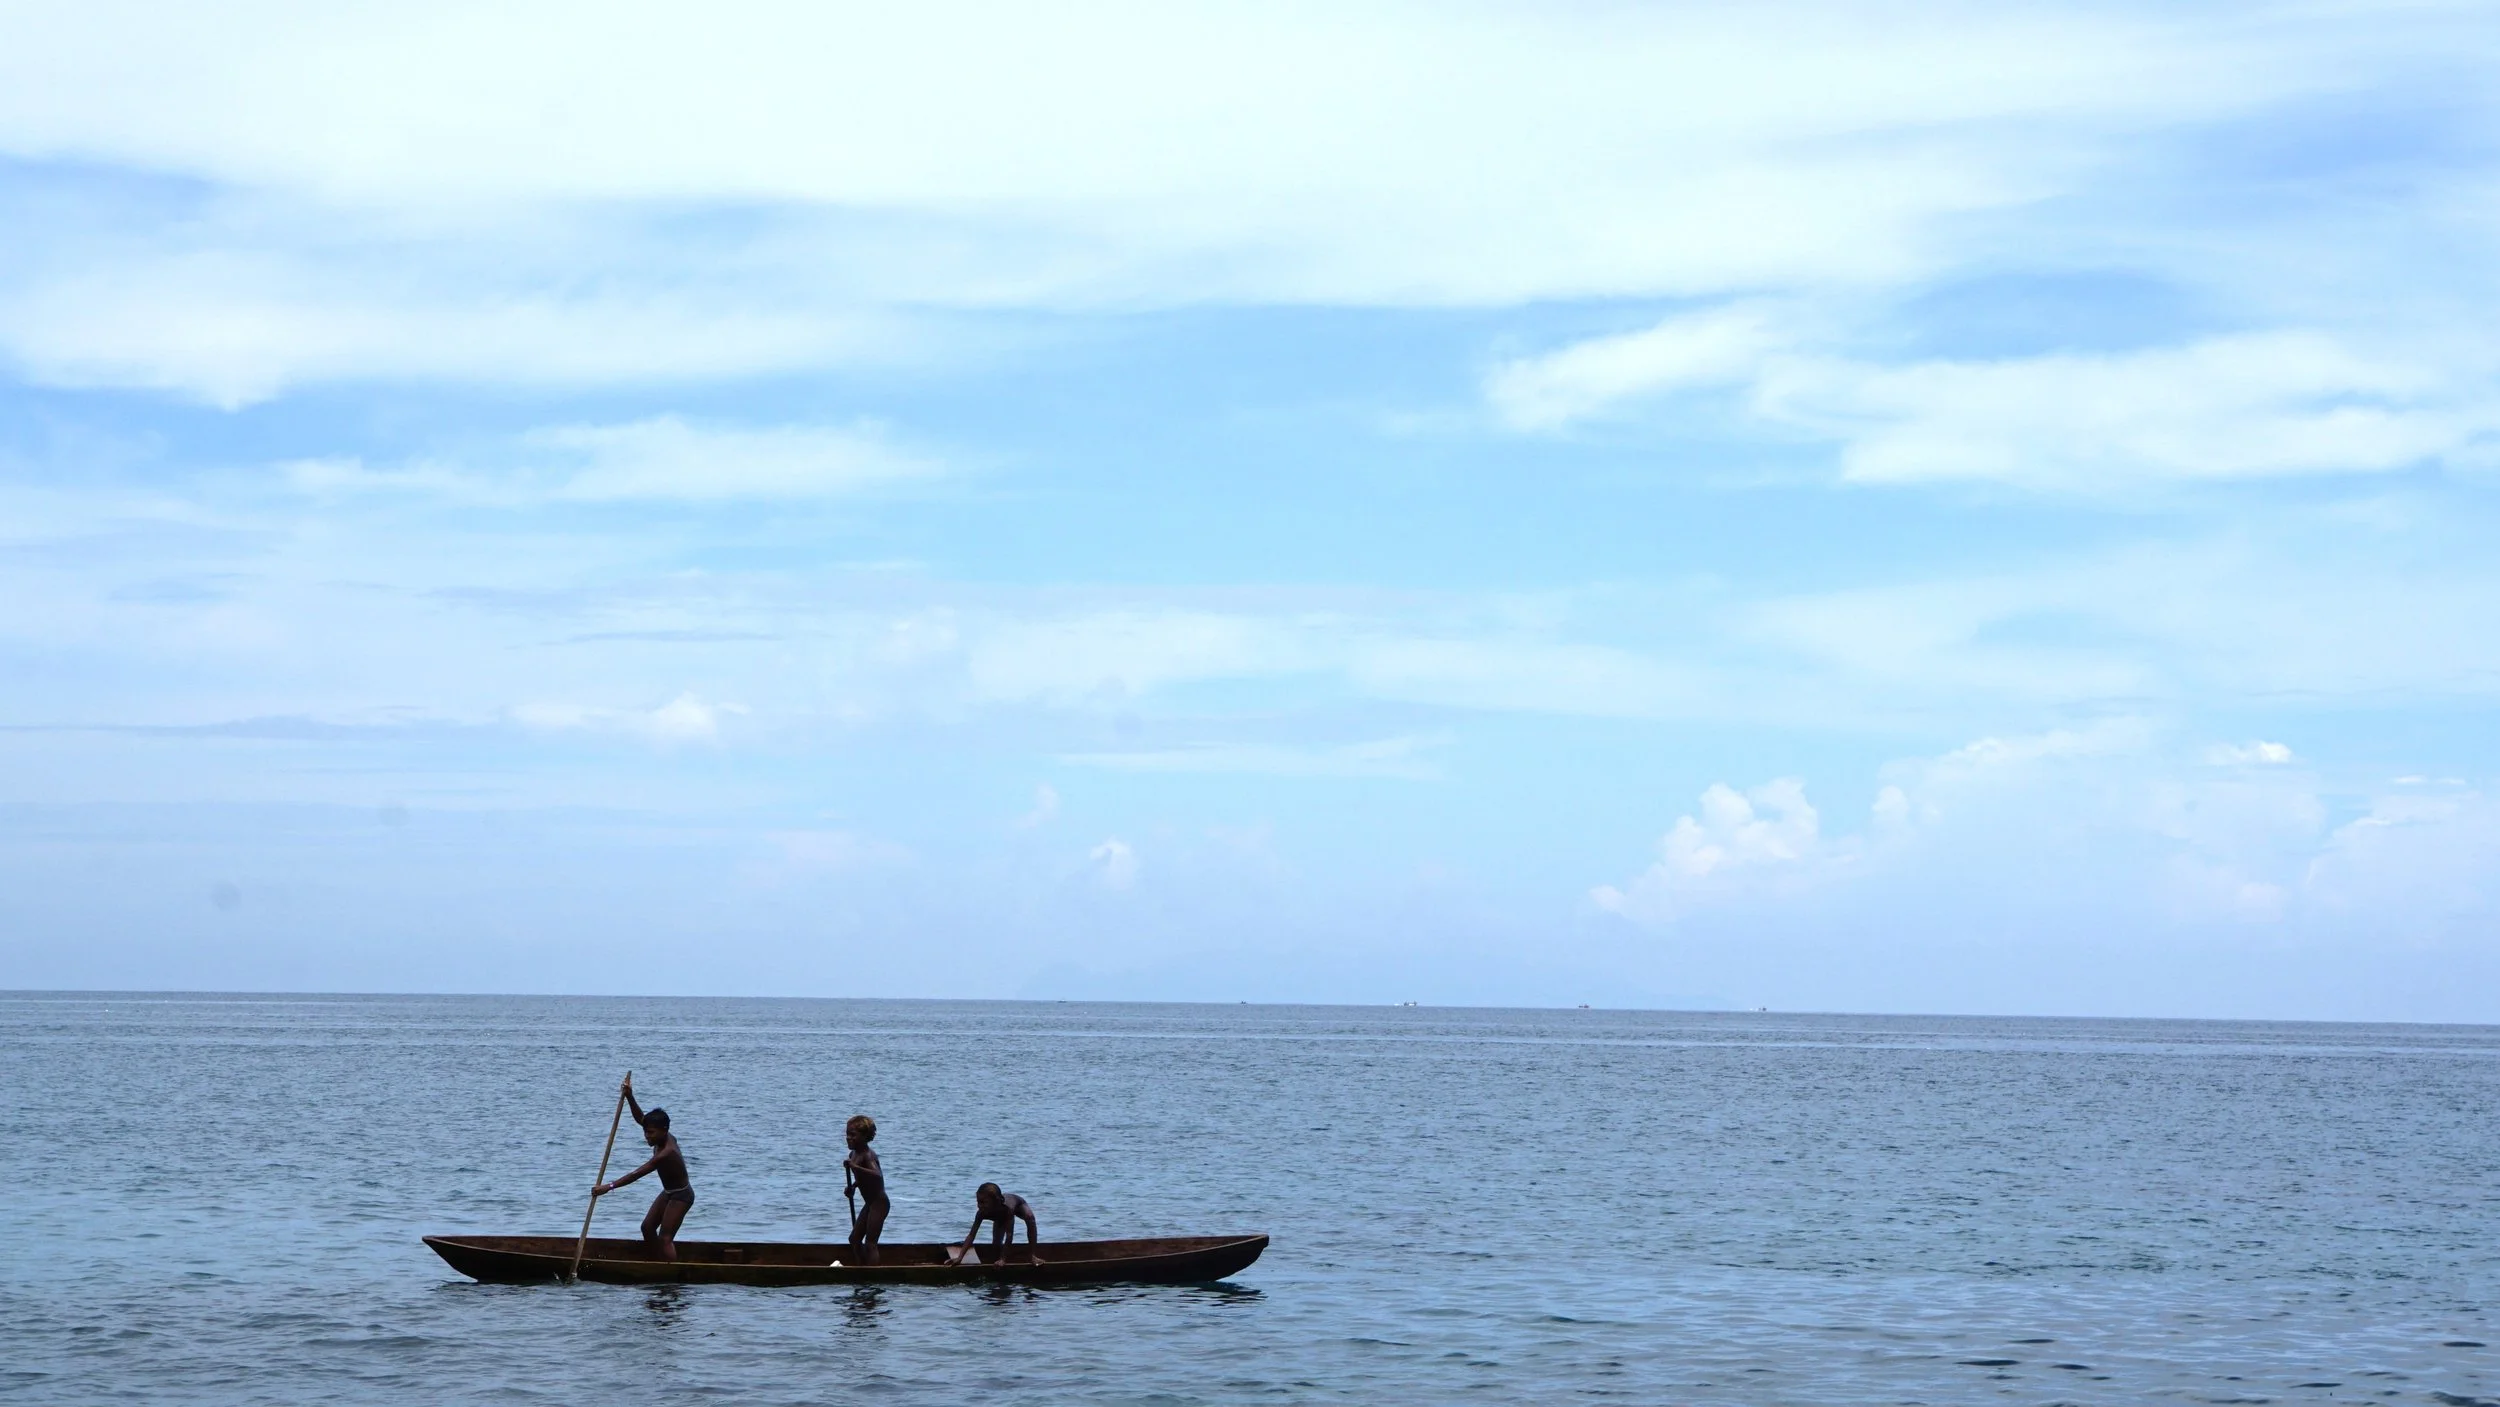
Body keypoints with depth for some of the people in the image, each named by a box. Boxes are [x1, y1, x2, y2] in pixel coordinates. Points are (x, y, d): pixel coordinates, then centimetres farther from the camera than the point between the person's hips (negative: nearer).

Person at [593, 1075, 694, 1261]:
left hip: (681, 1196, -10)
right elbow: (640, 1119, 3)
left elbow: (637, 1174, -37)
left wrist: (610, 1186, -40)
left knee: (665, 1238, -12)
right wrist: (629, 1097, -12)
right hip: (669, 1192, 10)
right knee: (647, 1227, 9)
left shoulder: (667, 1153, -33)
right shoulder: (666, 1138, -7)